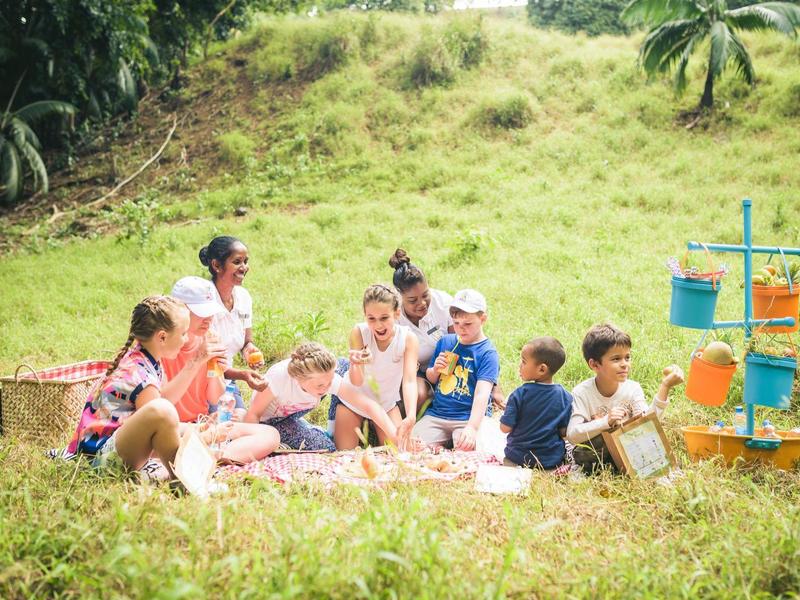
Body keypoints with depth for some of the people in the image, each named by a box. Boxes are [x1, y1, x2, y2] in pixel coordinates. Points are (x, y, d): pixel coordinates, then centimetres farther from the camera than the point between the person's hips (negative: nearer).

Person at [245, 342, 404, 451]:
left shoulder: (329, 377, -31)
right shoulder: (279, 377, -42)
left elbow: (368, 405, -34)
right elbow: (254, 413, -27)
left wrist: (396, 438, -44)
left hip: (291, 415, 5)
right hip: (269, 420, -5)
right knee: (325, 448, -25)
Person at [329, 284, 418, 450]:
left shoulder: (408, 339, -25)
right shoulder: (359, 332, -26)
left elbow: (409, 380, -35)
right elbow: (356, 382, -30)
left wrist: (411, 416, -53)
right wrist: (356, 364, -55)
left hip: (386, 403, 1)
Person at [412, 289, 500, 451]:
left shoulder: (487, 353, -8)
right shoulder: (445, 342, 10)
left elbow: (482, 394, -20)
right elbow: (430, 379, 22)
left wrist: (472, 427, -34)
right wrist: (435, 370, -4)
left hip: (469, 417, -4)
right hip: (436, 414, 5)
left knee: (465, 449, -31)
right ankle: (444, 444, 5)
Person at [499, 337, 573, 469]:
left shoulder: (519, 395, -16)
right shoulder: (565, 397, -6)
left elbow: (505, 428, -11)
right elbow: (564, 432, -2)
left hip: (518, 458, -2)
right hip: (553, 461, 3)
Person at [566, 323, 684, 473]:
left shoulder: (633, 389, -6)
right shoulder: (582, 393, -16)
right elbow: (572, 435, -25)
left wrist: (665, 387, -28)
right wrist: (606, 422, -38)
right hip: (594, 452, -3)